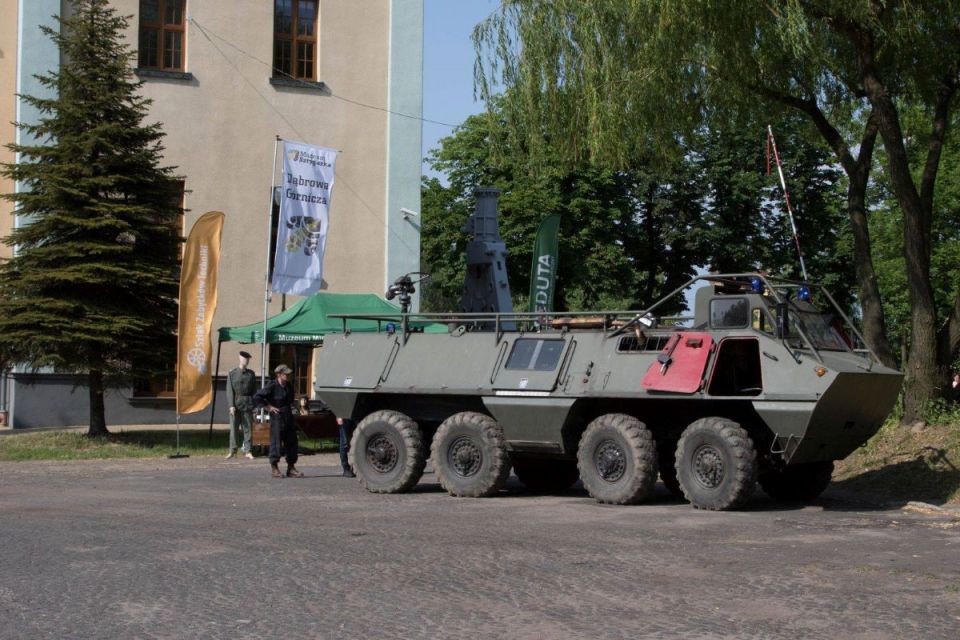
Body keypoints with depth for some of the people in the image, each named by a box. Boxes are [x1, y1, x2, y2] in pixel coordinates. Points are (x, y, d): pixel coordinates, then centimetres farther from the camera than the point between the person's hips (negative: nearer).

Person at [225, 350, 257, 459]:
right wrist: (231, 405, -10)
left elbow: (254, 390, 8)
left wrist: (254, 405, 1)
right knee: (234, 428, 2)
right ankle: (232, 450, 10)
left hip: (247, 404, 1)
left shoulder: (251, 374, 8)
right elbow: (229, 390, -2)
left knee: (248, 428, 1)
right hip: (235, 404, -1)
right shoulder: (232, 373, 2)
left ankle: (247, 451, 5)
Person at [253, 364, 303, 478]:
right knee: (276, 442, -3)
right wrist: (268, 407, -12)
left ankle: (291, 468, 14)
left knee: (291, 442, 7)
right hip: (277, 417, -7)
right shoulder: (272, 386, -11)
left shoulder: (289, 387, 11)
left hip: (288, 417, 7)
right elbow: (257, 397, -13)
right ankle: (274, 468, 6)